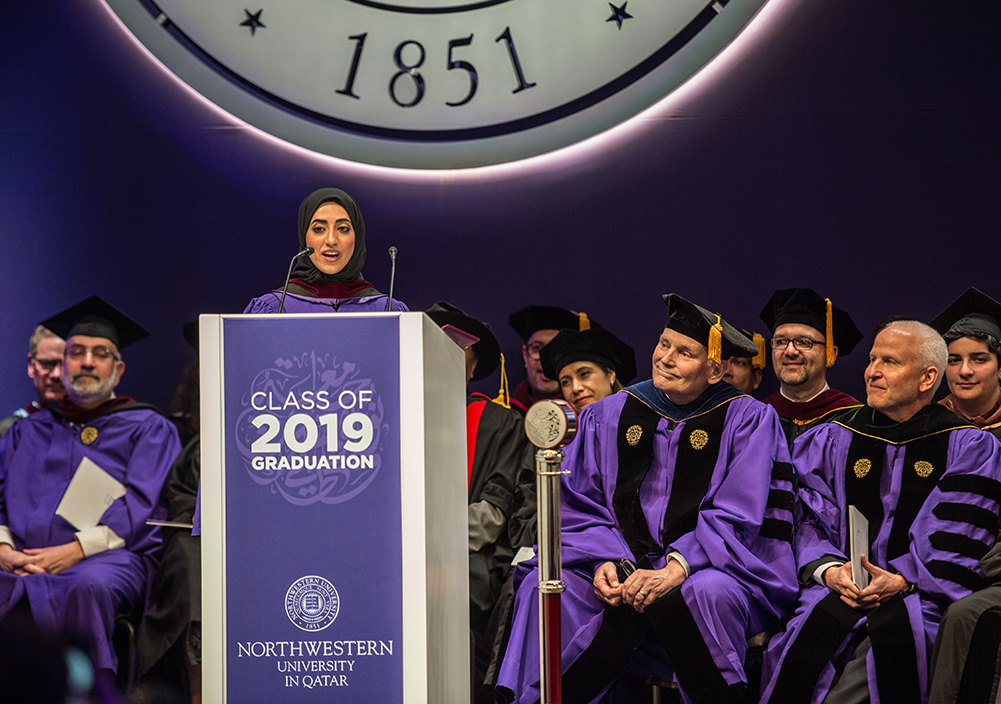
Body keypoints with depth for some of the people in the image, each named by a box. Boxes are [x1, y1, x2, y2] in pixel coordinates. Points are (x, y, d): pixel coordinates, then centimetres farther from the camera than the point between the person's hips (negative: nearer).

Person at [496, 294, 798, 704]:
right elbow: (581, 507, 9)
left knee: (708, 593, -37)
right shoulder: (610, 416, 11)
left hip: (712, 567, -3)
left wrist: (675, 570, -24)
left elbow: (735, 520, -9)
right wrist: (603, 561, -12)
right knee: (543, 587, -23)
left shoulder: (748, 421, 0)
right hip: (624, 563, 3)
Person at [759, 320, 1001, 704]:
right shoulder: (832, 441, 18)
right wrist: (829, 569, -11)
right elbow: (810, 521, 10)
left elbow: (957, 543, -1)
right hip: (838, 591, 2)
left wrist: (900, 580, -16)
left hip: (919, 595, -2)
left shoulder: (968, 448, 9)